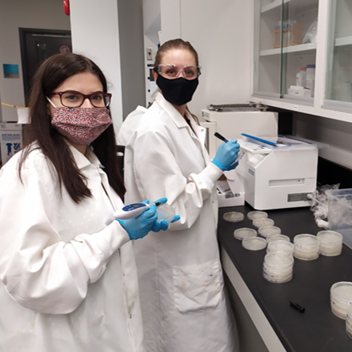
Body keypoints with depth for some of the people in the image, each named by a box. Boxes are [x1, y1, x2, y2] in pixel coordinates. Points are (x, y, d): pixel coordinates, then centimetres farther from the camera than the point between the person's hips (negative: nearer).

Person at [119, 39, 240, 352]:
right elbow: (172, 212, -26)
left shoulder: (188, 121, 5)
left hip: (195, 257, 9)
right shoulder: (153, 131, -24)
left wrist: (217, 168, 3)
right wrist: (215, 167, -19)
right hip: (175, 270, -9)